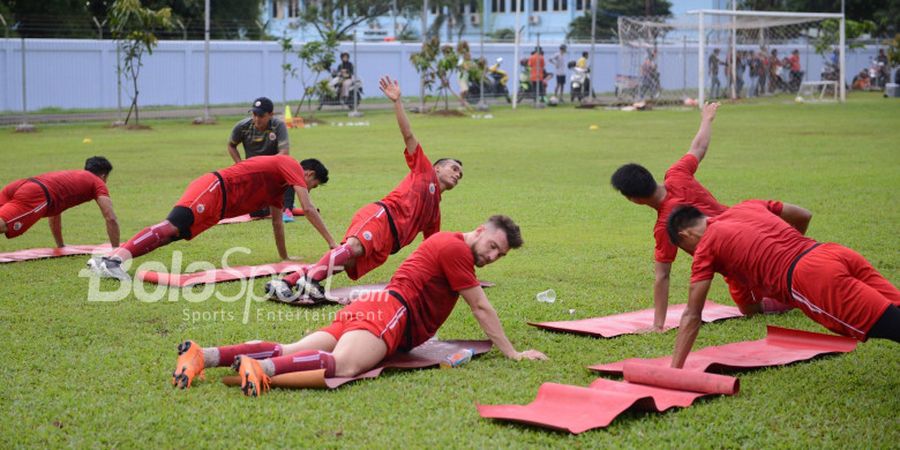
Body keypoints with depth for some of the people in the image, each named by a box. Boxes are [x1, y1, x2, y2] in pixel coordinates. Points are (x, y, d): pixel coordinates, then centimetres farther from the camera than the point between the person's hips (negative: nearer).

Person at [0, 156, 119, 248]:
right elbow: (111, 219, 14)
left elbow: (53, 213, 54)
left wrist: (61, 246, 59)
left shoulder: (70, 175, 45)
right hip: (36, 195, -7)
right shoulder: (97, 182, 24)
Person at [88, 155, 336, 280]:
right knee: (172, 227, -26)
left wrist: (285, 257, 33)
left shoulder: (278, 187, 29)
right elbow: (308, 208, -5)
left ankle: (108, 259, -16)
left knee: (171, 233, -5)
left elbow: (277, 221, 33)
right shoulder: (292, 166, 2)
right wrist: (332, 243, -2)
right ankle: (116, 258, -44)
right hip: (215, 189, -9)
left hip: (218, 205, 9)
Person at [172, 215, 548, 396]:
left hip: (369, 308, 10)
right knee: (342, 365, -37)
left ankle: (206, 356, -19)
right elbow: (481, 308, -1)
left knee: (290, 352, -6)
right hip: (390, 312, -9)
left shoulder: (445, 242, 29)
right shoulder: (457, 248, -1)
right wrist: (512, 353, 5)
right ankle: (260, 367, -55)